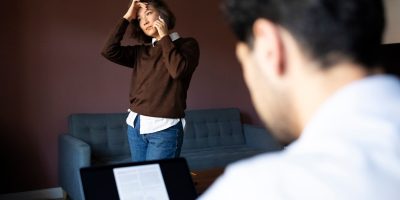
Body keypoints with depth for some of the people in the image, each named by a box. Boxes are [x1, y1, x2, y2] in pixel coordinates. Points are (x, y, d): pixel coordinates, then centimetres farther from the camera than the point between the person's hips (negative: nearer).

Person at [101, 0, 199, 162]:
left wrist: (164, 37, -7)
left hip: (164, 128, -5)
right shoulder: (141, 51, 13)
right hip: (135, 124, 6)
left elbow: (178, 70, -19)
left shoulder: (187, 44, 0)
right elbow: (109, 51, 1)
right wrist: (127, 18, 3)